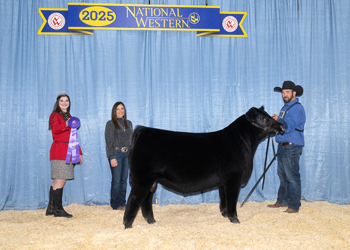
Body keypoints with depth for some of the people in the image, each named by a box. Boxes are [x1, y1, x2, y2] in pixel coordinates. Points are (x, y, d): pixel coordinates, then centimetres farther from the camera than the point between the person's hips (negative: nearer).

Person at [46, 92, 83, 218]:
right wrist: (65, 125, -40)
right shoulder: (55, 115, 0)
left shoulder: (69, 117, 24)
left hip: (68, 152, 8)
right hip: (59, 151, -8)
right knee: (60, 180, -10)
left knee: (58, 181, 8)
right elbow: (55, 129, -22)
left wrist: (79, 153, 20)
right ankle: (58, 209, -6)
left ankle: (51, 209, 12)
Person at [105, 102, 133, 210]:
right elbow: (109, 141, -6)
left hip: (127, 154, 5)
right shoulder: (110, 124, -1)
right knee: (116, 180, -4)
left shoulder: (128, 123, 13)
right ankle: (115, 204, 6)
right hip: (116, 153, -5)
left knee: (124, 179, 7)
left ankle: (122, 203, 15)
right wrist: (112, 157, -13)